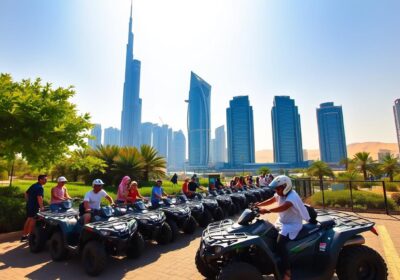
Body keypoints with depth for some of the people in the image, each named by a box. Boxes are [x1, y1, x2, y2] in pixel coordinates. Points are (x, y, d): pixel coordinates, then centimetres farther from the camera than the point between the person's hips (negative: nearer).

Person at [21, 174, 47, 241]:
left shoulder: (33, 186, 12)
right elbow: (39, 197, -28)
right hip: (34, 206, -9)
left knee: (28, 220, 17)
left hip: (29, 205, 9)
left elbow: (26, 193, 20)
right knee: (32, 221, 0)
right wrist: (41, 207, -22)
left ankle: (24, 235, 25)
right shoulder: (40, 187, -18)